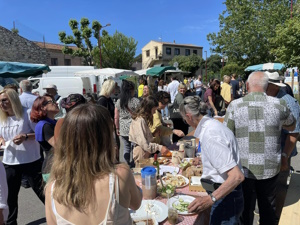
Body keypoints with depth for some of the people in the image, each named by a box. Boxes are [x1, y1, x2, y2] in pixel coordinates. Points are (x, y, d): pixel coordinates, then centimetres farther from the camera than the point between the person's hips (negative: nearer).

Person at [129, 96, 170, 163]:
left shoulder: (143, 119, 10)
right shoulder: (140, 121, -21)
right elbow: (143, 143, -26)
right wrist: (159, 147, -28)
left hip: (146, 152, 9)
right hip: (141, 153, -9)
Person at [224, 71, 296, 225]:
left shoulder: (234, 106, -12)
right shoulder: (279, 105, -7)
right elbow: (291, 127, 13)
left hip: (243, 169, -1)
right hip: (270, 168, 2)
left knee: (245, 209, 17)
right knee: (268, 209, 22)